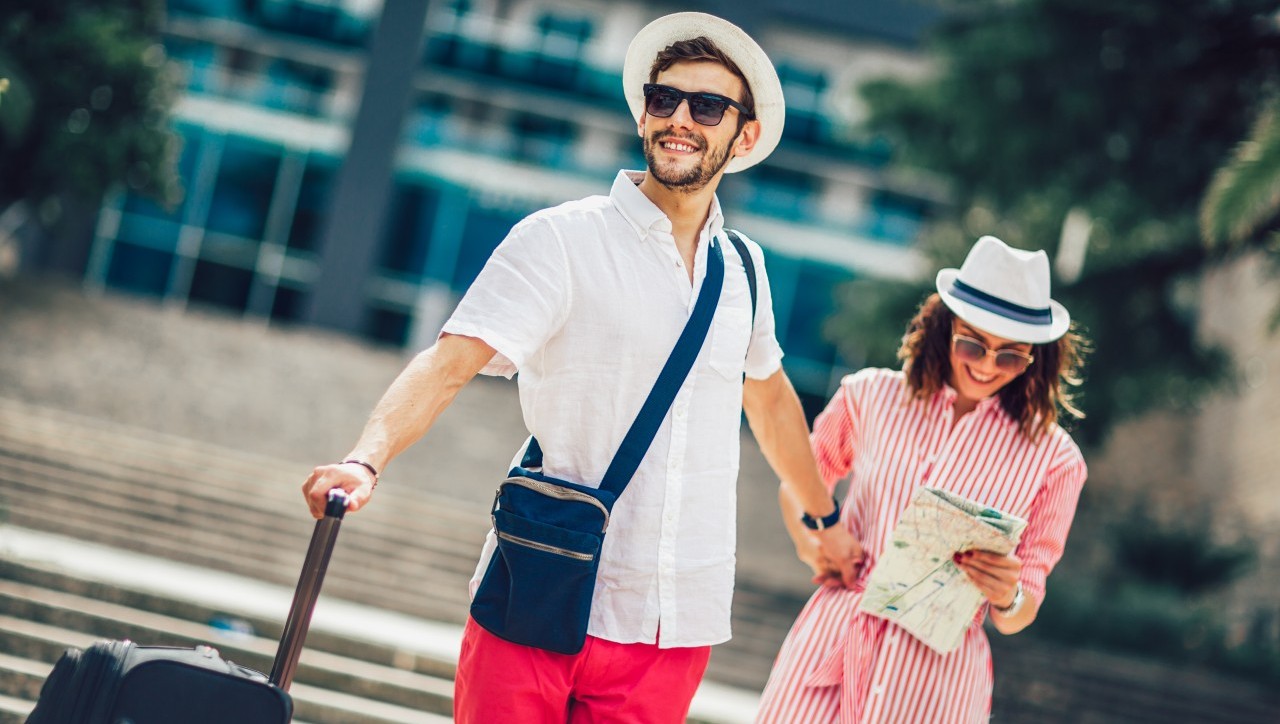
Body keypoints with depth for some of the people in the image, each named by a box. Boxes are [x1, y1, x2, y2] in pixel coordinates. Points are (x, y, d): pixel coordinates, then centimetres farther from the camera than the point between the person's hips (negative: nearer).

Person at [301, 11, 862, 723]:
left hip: (677, 631, 4)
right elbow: (451, 363, -16)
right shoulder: (562, 239, -5)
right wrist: (365, 462, -33)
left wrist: (825, 518, 41)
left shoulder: (744, 270, 11)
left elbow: (770, 396, 29)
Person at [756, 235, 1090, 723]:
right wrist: (812, 543, 0)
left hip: (935, 680, -1)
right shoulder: (870, 397, 4)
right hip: (833, 642, 1)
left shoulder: (1051, 458, 2)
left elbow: (1018, 617, 7)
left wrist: (1006, 599, -16)